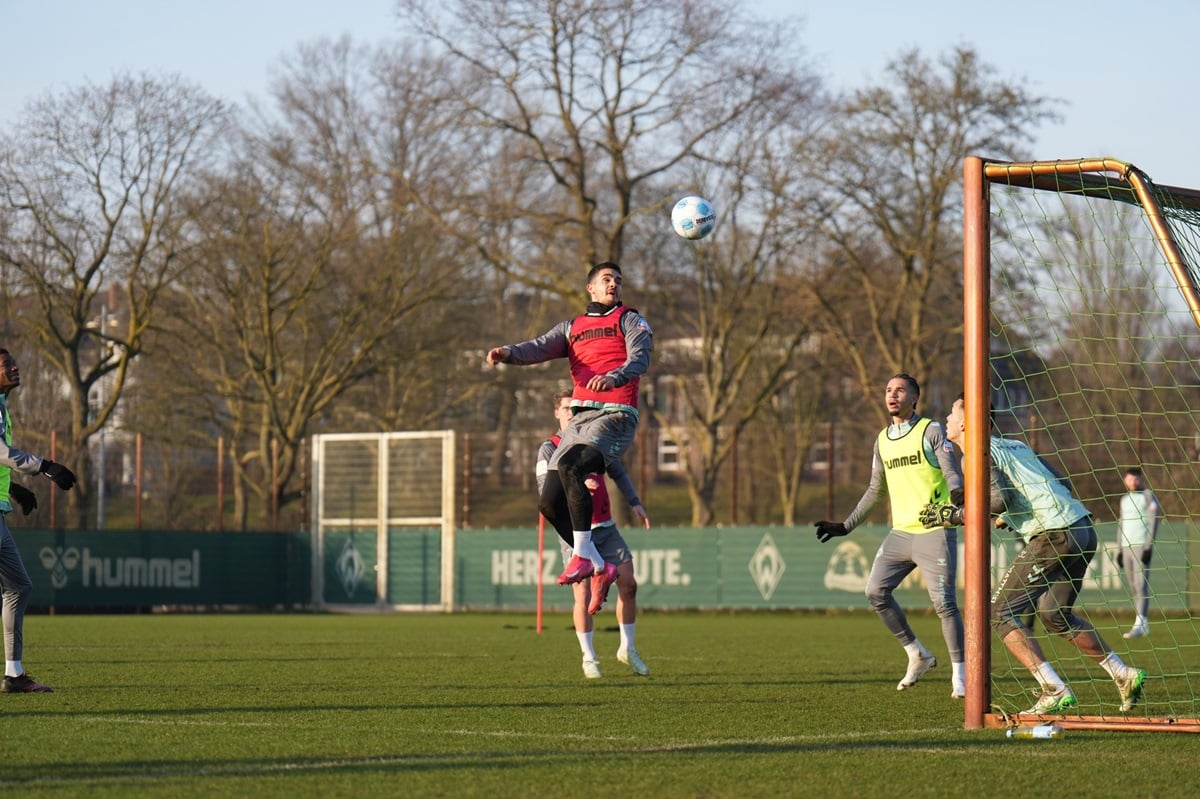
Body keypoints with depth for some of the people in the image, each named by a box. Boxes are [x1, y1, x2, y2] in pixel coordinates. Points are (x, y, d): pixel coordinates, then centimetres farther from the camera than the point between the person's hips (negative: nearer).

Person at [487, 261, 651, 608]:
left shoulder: (630, 320, 11)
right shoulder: (572, 328, 23)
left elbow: (639, 359, -8)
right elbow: (540, 348, 5)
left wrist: (612, 377, -30)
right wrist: (508, 353, -17)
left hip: (615, 416, -6)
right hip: (579, 419, 6)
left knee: (570, 465, -31)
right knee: (550, 502, -4)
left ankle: (582, 556, -28)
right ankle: (600, 566, 9)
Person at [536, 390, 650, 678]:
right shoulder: (549, 449, -4)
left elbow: (618, 472, 23)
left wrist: (634, 502, 13)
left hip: (605, 527, 5)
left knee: (628, 584, 0)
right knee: (584, 594, -9)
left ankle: (627, 649, 16)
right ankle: (589, 658, 5)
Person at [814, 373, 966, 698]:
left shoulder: (931, 431, -3)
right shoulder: (882, 440, 16)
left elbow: (952, 472, -12)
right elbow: (875, 490, 24)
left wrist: (956, 493, -35)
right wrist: (845, 526, 22)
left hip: (934, 532, -6)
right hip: (900, 533, 6)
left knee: (944, 602, -10)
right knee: (876, 591, -5)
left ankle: (960, 675, 1)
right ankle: (918, 655, 10)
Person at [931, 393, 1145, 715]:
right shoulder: (1014, 445, 23)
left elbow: (1000, 498, -18)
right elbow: (1061, 482, 24)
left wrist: (955, 515, -7)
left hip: (1054, 536, -9)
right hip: (1083, 528, 9)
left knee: (1000, 612, -2)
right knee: (1055, 616, 24)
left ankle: (1054, 691, -11)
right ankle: (1125, 676, 21)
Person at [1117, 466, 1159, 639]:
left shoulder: (1148, 496, -1)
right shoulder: (1124, 500, 18)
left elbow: (1154, 521, -8)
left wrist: (1149, 547, -16)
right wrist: (1119, 549, 17)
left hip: (1142, 545, -7)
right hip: (1127, 547, 7)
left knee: (1141, 584, -15)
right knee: (1133, 587, 6)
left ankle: (1140, 624, -22)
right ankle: (1144, 623, 12)